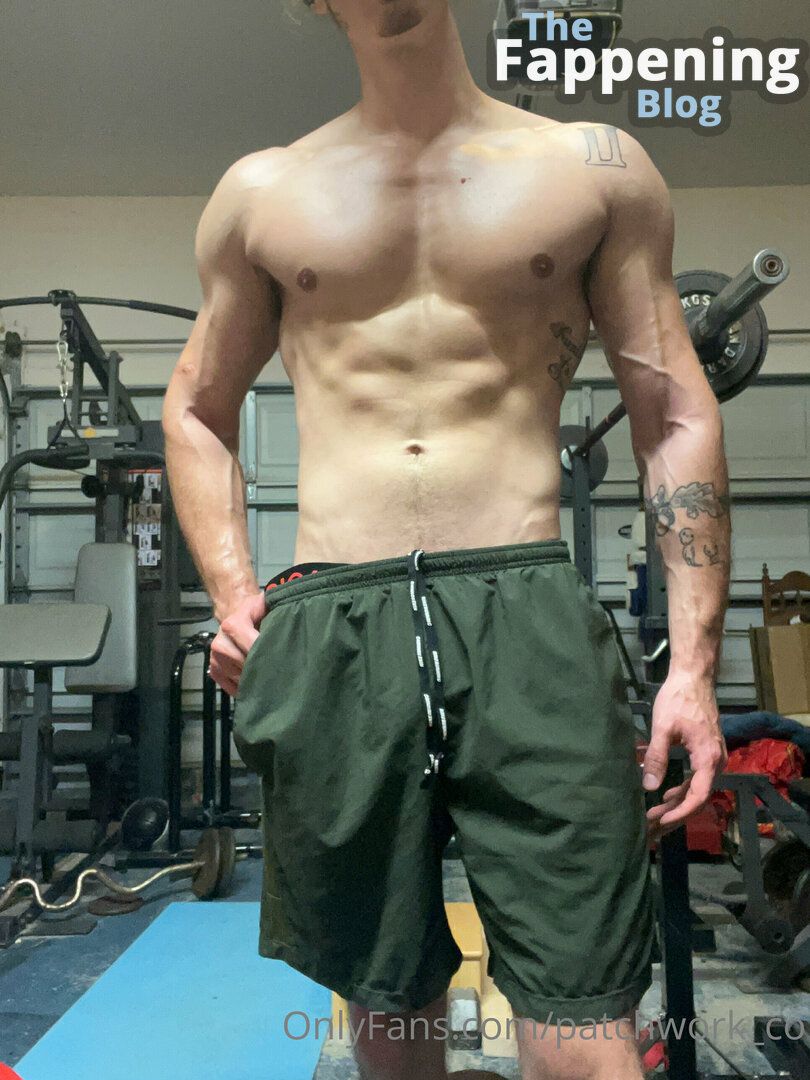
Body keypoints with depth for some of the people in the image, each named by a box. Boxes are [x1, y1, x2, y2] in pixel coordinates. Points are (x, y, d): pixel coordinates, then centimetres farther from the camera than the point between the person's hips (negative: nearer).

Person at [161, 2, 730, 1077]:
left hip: (530, 620, -1)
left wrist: (694, 661, -1)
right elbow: (196, 411, 22)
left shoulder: (595, 167, 12)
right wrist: (232, 593, 7)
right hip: (329, 634, 2)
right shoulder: (261, 192, 16)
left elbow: (677, 416, 8)